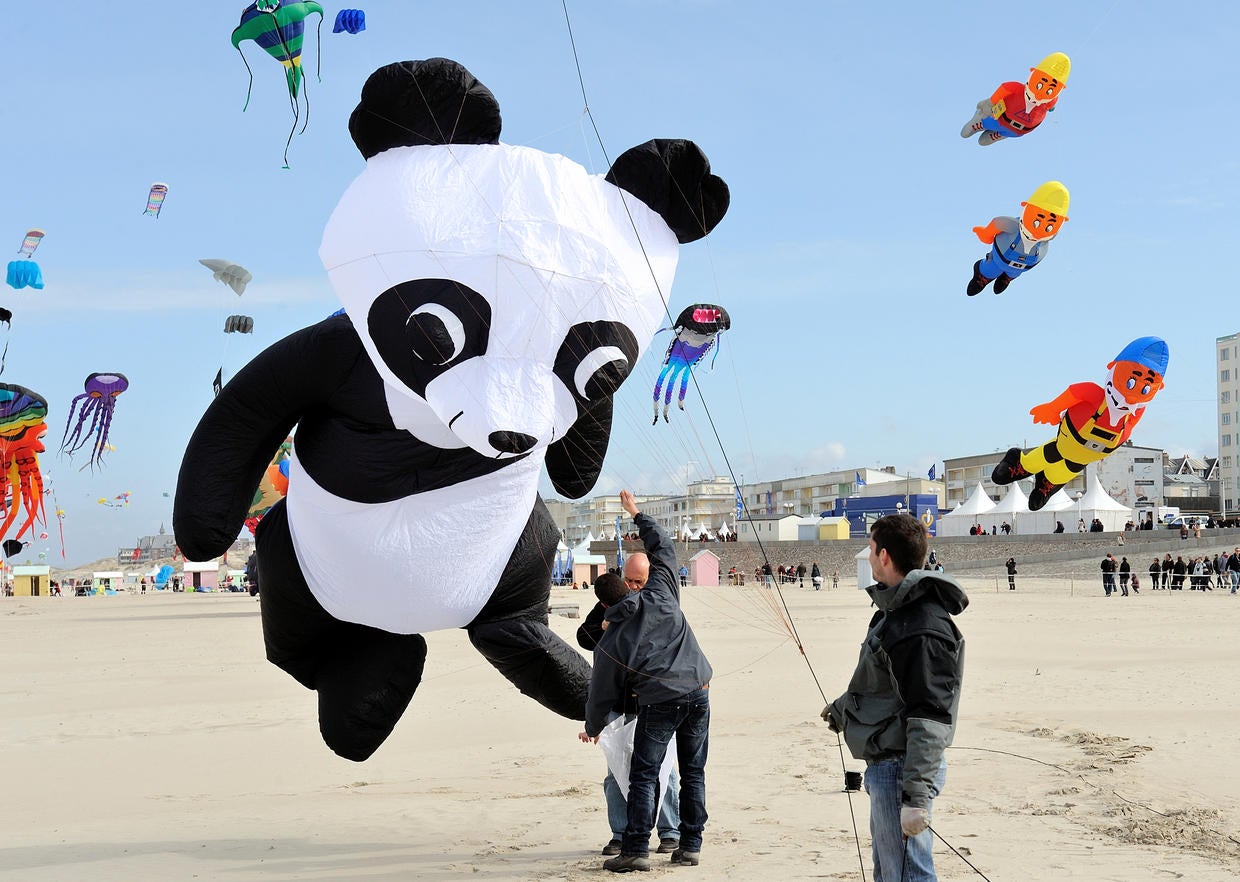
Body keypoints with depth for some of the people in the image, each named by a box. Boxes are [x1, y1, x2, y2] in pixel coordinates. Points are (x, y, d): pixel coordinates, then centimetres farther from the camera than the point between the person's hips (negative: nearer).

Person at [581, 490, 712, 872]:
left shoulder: (609, 642, 2)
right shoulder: (660, 595, 5)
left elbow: (602, 691, 11)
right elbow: (664, 548, 18)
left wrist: (592, 727, 27)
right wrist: (637, 514, 29)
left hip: (659, 704, -4)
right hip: (698, 692, 4)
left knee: (643, 776, 3)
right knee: (693, 772, 11)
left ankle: (636, 849, -1)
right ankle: (691, 845, 13)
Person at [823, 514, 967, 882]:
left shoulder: (925, 628, -22)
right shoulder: (894, 610, 11)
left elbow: (930, 720, -26)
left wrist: (916, 796, -29)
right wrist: (840, 708, 44)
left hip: (903, 767, -11)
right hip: (884, 765, 11)